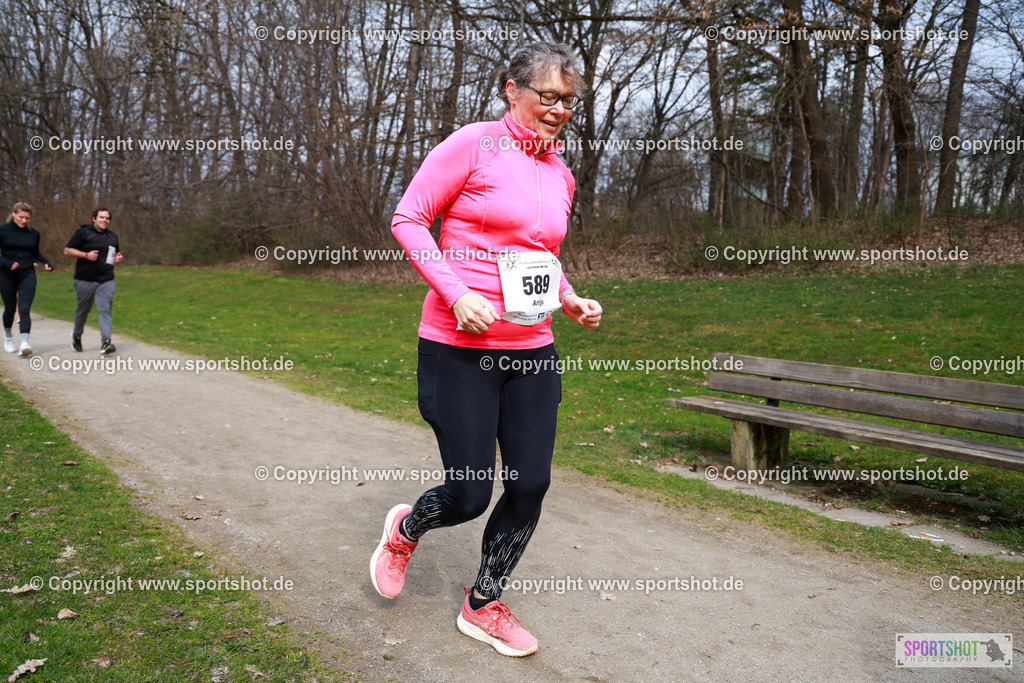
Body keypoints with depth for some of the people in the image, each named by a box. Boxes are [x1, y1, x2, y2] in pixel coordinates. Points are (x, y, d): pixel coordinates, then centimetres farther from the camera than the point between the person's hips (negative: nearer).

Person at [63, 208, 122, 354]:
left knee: (105, 310, -11)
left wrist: (119, 257, 7)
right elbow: (67, 250, -1)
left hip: (106, 281, 3)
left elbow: (116, 253, 31)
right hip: (85, 280, -3)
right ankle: (76, 336, 36)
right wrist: (86, 255, -15)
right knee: (83, 310, 10)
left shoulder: (113, 236, 16)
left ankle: (106, 343, -20)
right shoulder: (83, 233, 0)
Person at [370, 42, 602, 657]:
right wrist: (457, 292, -19)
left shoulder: (560, 175, 13)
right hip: (460, 349, -6)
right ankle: (405, 528, 37)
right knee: (468, 495, -1)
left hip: (532, 352, 6)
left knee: (531, 485, 4)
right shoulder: (474, 145, -7)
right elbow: (408, 218, -7)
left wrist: (570, 300, 8)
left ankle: (484, 606, 27)